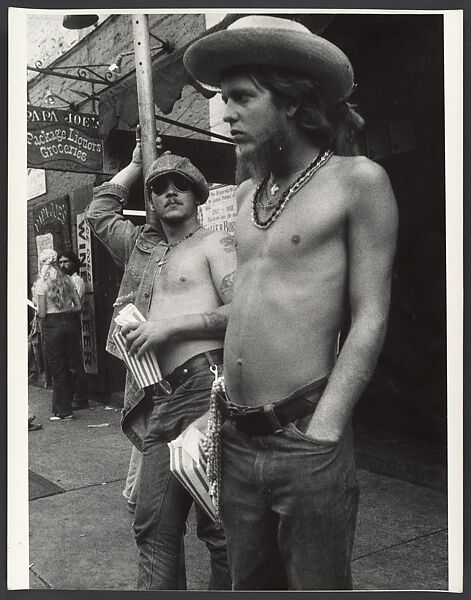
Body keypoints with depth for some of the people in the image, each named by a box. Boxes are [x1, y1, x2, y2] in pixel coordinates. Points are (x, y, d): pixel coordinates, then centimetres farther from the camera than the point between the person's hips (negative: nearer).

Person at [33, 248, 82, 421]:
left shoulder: (41, 283, -9)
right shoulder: (66, 279, 5)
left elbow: (42, 313, -12)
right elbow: (78, 306, 4)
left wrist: (35, 313, 9)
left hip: (52, 326, -5)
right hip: (69, 324, 5)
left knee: (57, 369, 4)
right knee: (66, 367, 15)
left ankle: (64, 412, 10)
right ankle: (65, 405, 23)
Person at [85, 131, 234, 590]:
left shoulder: (215, 243, 6)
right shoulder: (143, 247, 23)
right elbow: (98, 212, 37)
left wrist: (170, 327, -9)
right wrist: (136, 162, 35)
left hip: (207, 385, -6)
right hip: (160, 401, 6)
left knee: (217, 523, -3)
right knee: (154, 525, 5)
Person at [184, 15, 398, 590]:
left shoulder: (357, 179, -7)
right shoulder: (246, 192, 11)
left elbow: (370, 319, -9)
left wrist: (323, 431, -15)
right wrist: (217, 409, 10)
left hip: (306, 442, -5)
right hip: (235, 441, 6)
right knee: (249, 583, 19)